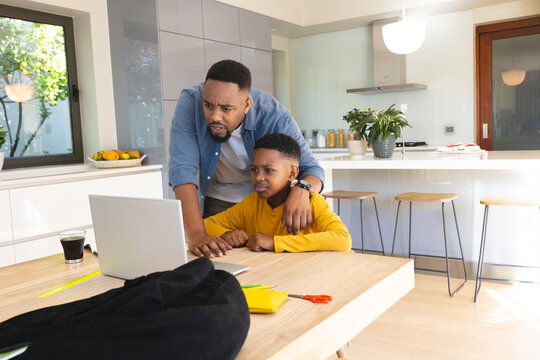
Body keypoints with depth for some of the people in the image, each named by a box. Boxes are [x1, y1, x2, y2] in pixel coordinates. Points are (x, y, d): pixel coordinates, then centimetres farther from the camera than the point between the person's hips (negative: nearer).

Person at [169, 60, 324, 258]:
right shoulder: (190, 102, -24)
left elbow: (311, 168, -18)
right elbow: (182, 167, -32)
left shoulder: (275, 117, -24)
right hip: (214, 200, 0)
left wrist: (302, 190, -43)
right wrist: (196, 234, -43)